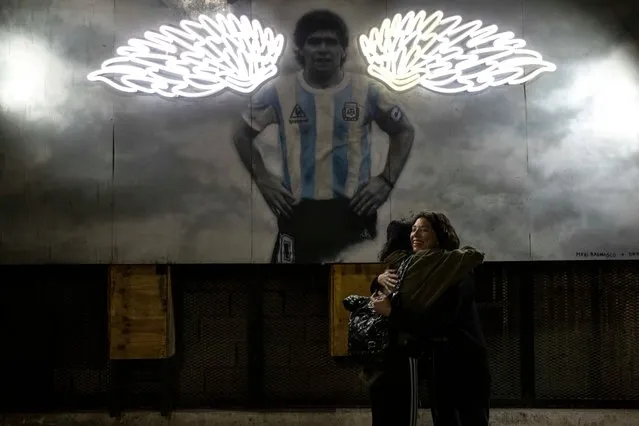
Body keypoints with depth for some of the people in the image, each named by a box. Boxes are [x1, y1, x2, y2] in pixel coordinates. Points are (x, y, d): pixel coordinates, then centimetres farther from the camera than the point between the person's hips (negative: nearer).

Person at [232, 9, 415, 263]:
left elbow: (403, 131, 11)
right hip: (298, 210, 0)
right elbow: (242, 134, 10)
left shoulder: (366, 92, -1)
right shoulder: (278, 92, -2)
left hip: (353, 209, 0)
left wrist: (386, 180, 0)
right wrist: (262, 179, -1)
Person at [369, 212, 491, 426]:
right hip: (438, 360, 8)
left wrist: (391, 312, -22)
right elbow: (384, 295, 20)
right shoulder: (413, 267, 9)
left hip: (464, 360, -8)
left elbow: (437, 318, -26)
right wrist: (380, 279, -3)